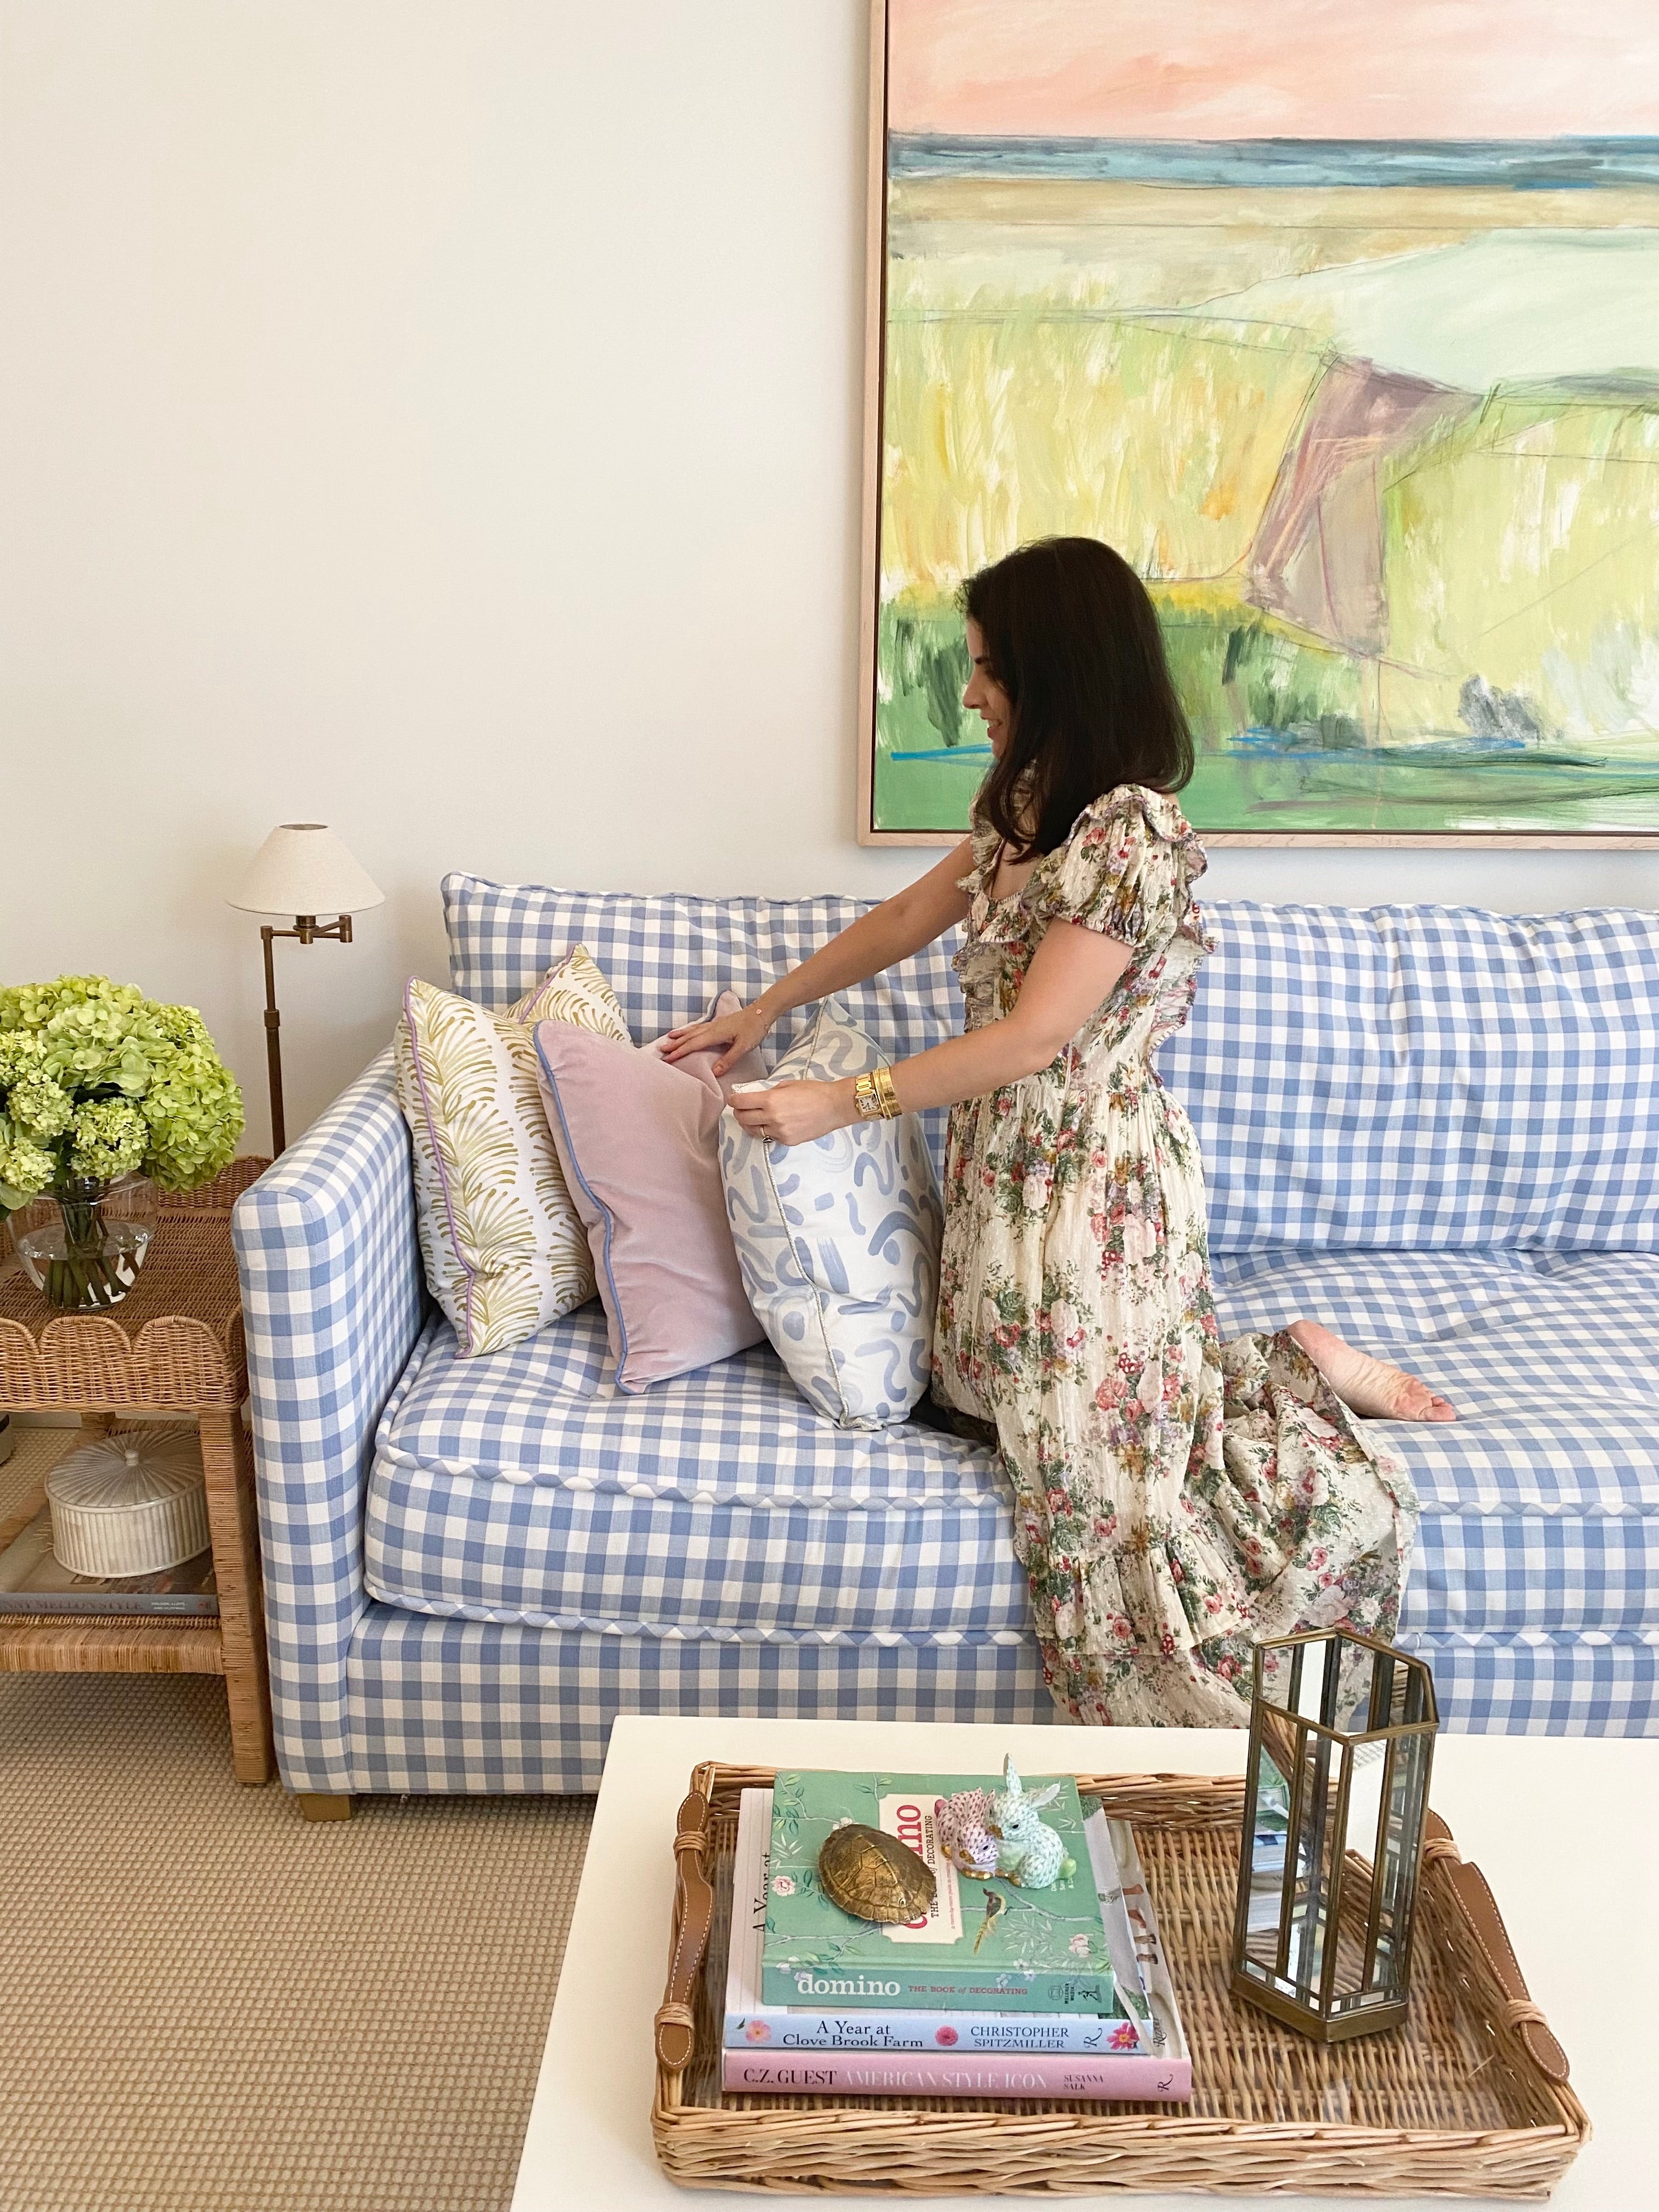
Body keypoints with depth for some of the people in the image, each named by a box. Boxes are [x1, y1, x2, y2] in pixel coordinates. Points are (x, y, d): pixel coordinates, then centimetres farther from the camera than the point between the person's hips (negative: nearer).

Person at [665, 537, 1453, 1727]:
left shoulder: (1135, 836, -22)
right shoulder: (1030, 805, 7)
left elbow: (1030, 1039, -24)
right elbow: (910, 916, 18)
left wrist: (843, 1104, -19)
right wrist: (764, 1011, 21)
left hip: (1093, 1183, -9)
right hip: (1008, 1164, 9)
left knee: (1103, 1470, -2)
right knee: (996, 1390, 18)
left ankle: (1306, 1371, 17)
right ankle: (1289, 1370, 24)